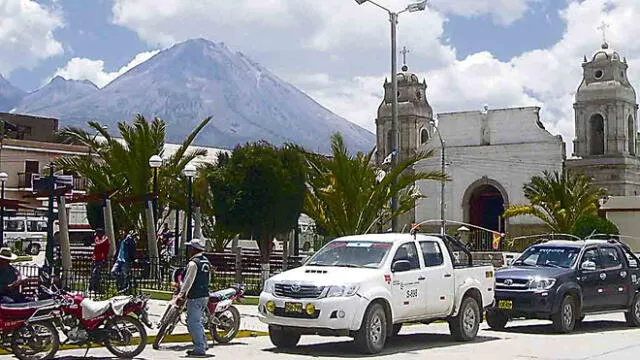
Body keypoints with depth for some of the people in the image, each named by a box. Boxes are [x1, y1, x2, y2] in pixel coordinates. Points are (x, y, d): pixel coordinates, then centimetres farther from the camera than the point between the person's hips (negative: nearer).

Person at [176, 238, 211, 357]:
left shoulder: (193, 263, -15)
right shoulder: (206, 261, 13)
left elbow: (188, 281, -17)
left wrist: (181, 294, -13)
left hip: (195, 297, -9)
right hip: (205, 295, 9)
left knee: (193, 323, -5)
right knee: (197, 321, 20)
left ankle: (199, 349, -7)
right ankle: (203, 345, 24)